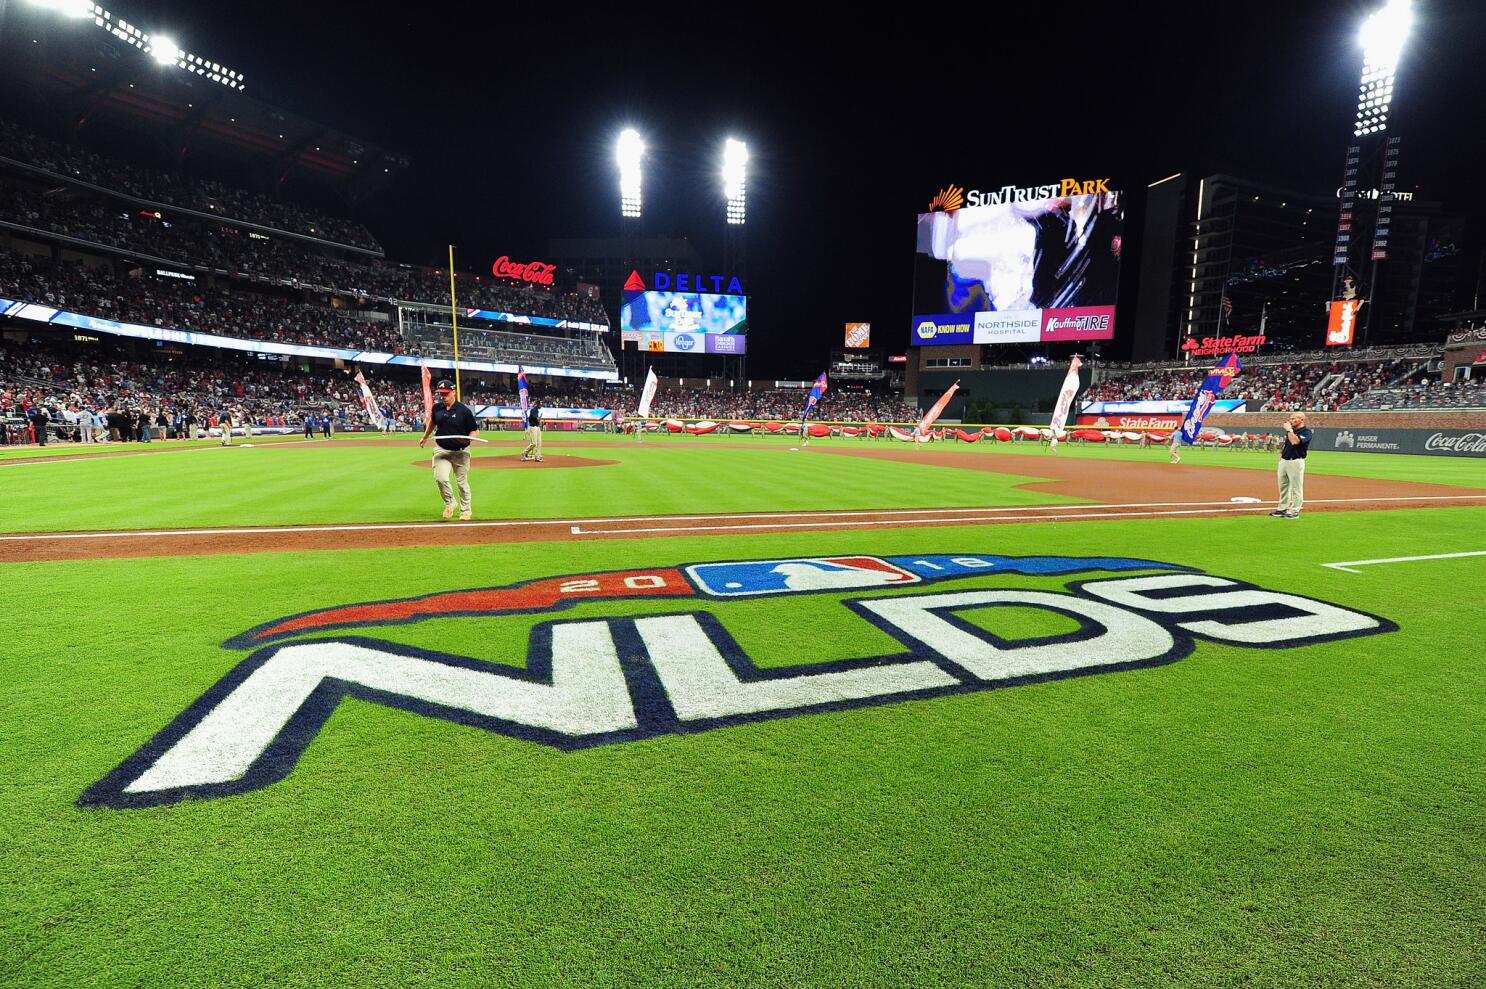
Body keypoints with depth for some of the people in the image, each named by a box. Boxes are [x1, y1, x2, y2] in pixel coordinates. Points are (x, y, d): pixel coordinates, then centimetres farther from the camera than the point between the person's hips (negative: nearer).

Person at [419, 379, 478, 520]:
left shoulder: (464, 410, -11)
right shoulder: (437, 408, 2)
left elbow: (475, 430, -5)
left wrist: (468, 438, -26)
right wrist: (425, 437, 34)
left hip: (460, 452, -2)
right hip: (442, 450, 3)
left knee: (462, 482, 6)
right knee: (440, 478, -16)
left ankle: (465, 510, 26)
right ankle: (449, 503, 10)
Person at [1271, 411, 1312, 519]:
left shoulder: (1306, 431, -9)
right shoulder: (1291, 430, 16)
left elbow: (1295, 441, -25)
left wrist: (1289, 430, -15)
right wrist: (1281, 451, 9)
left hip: (1296, 462, -8)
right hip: (1284, 461, 8)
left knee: (1296, 488, -3)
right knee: (1283, 486, 13)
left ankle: (1294, 511, 1)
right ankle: (1283, 509, 21)